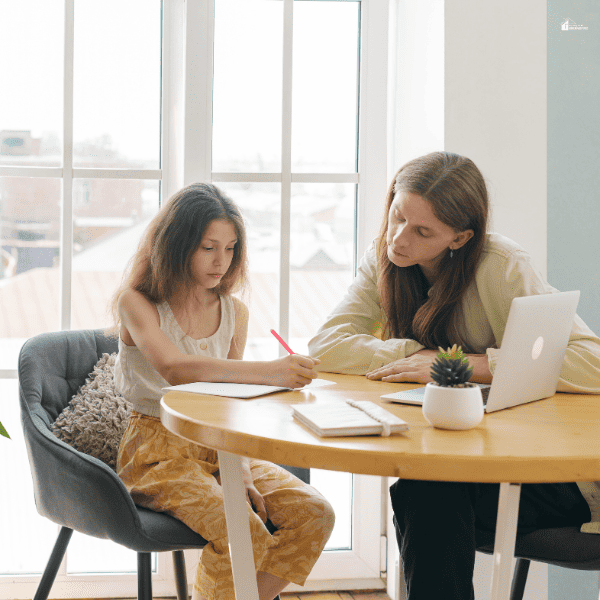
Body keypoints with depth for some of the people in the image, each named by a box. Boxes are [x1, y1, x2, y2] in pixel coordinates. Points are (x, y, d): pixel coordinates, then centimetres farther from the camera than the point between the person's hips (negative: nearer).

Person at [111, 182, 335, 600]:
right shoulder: (136, 302, -9)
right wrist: (269, 372, -41)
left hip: (218, 446, 6)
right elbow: (173, 368, -29)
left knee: (315, 515, -15)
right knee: (241, 532, -30)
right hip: (158, 450, -5)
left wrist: (242, 474, -9)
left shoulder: (235, 312, 7)